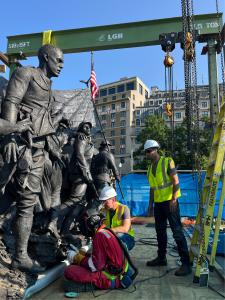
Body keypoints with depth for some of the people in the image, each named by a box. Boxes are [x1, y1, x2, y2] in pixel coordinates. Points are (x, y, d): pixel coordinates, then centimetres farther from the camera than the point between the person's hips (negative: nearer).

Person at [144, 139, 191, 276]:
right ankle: (161, 258, 28)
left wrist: (173, 199, -19)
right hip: (158, 203, 7)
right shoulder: (150, 167, 13)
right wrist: (151, 203, 15)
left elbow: (176, 181, -11)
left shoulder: (167, 162, -7)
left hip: (170, 201, -7)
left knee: (177, 232, -7)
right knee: (160, 231, 14)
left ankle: (186, 264, -1)